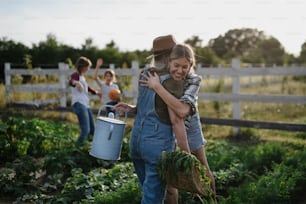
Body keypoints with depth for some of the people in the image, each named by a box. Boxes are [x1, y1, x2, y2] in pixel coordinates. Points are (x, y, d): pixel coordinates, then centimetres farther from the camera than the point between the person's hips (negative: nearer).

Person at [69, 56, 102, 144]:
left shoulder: (82, 76, 21)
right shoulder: (76, 75, -8)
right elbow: (70, 81, -33)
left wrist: (96, 92, 54)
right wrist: (76, 83, -56)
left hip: (86, 105, 10)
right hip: (79, 105, -10)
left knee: (92, 130, 11)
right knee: (85, 130, -18)